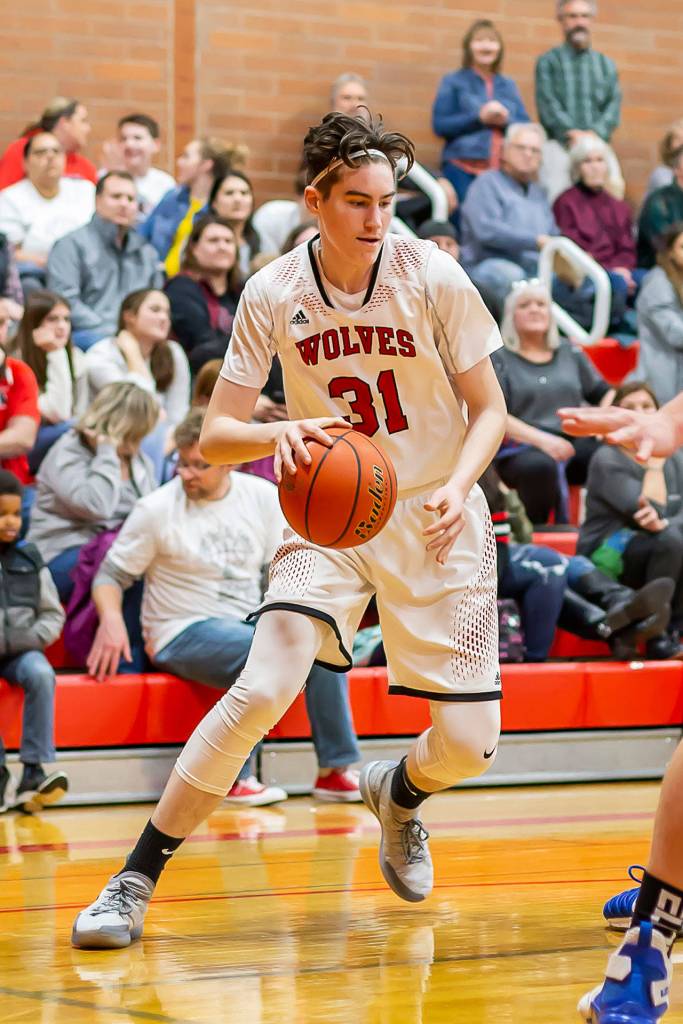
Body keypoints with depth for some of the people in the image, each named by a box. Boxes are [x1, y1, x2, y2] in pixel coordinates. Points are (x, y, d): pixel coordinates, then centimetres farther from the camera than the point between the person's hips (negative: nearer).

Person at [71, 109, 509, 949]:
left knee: (469, 743, -4)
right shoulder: (274, 293, -9)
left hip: (432, 520, 0)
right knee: (262, 690, -22)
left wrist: (457, 488, -23)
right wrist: (280, 433, -30)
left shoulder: (432, 277, -12)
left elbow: (489, 410, -4)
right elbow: (214, 438, -8)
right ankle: (135, 881, -11)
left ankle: (396, 794, 35)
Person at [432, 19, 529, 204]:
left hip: (503, 172, 3)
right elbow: (439, 125, -1)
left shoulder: (508, 85, 19)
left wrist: (506, 120, -8)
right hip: (463, 170, -3)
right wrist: (479, 118, -9)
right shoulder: (453, 82, 10)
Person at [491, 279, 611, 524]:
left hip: (574, 445, 4)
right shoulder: (499, 359, 9)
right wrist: (540, 439, -16)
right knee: (541, 465, -40)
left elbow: (603, 393, 23)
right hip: (521, 449, -4)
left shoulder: (570, 354, 23)